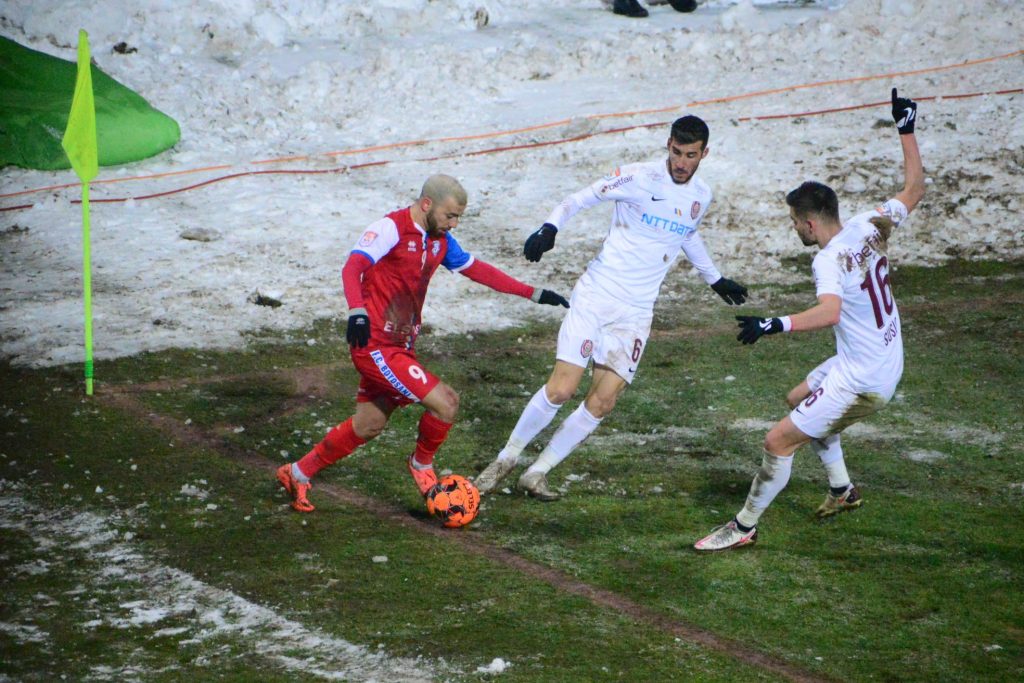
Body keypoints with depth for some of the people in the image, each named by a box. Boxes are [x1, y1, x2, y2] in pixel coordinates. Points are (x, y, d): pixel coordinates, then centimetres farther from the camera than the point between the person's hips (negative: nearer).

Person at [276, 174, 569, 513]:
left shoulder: (440, 240, 9)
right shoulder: (391, 229, -16)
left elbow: (476, 269, 20)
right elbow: (352, 267, -28)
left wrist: (532, 293, 18)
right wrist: (357, 311, -46)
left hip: (399, 347, 9)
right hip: (376, 346, -9)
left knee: (368, 426, 18)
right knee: (445, 403, -15)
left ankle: (298, 474, 31)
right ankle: (422, 463, 13)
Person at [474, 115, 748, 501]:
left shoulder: (701, 197, 8)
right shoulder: (639, 178, -9)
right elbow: (582, 198, -6)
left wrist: (716, 280, 38)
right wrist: (550, 227, -23)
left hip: (635, 313, 5)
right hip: (595, 295, -4)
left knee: (602, 403, -6)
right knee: (561, 389, -13)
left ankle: (537, 473, 9)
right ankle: (506, 459, 9)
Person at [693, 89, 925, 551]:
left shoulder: (829, 260, -25)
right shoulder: (868, 226, -2)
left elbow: (830, 311, -44)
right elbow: (914, 189, 12)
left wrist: (777, 325, -53)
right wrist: (906, 129, 15)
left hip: (862, 382, -10)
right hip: (887, 362, 10)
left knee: (779, 441, -6)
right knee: (799, 400, 32)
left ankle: (744, 527, 5)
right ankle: (842, 491, 40)